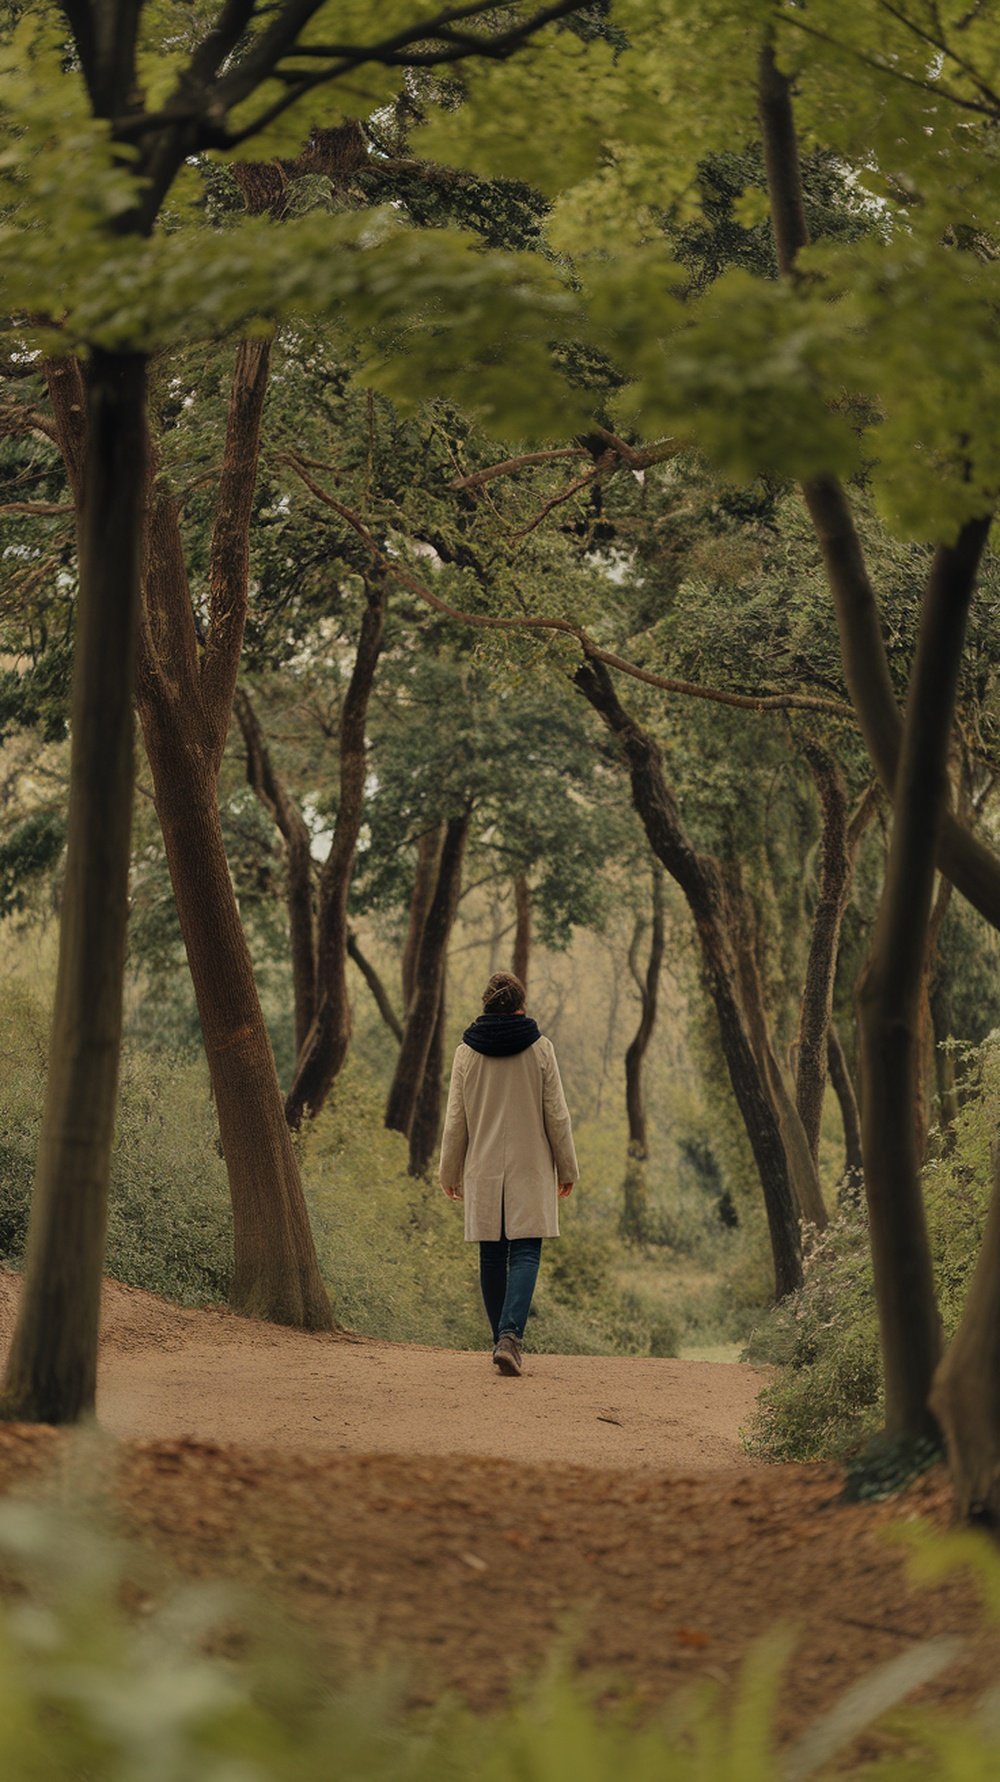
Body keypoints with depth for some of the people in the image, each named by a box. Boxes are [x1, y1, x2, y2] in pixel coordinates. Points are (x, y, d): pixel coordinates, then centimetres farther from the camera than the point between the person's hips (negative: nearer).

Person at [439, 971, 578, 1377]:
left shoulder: (467, 1053, -1)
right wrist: (567, 1168, 8)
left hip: (482, 1171, 2)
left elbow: (455, 1120, 2)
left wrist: (450, 1172, 12)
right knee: (525, 1253, -4)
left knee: (492, 1256, 10)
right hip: (530, 1170, -2)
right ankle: (510, 1335, -22)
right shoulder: (539, 1049, -4)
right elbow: (557, 1115, -2)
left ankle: (503, 1339, 16)